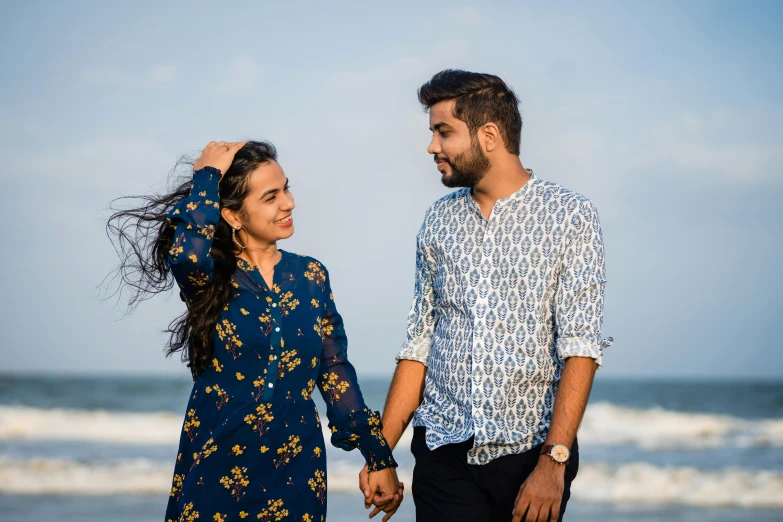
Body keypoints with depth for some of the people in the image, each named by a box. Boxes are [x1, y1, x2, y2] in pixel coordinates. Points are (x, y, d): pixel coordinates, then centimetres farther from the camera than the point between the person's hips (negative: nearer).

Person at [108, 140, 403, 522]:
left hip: (296, 469, 3)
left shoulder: (310, 276, 4)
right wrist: (208, 175, -16)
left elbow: (335, 374, 7)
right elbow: (187, 252, -31)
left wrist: (379, 457, 4)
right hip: (218, 468, -3)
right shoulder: (209, 279, -7)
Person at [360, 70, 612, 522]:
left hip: (532, 452, -3)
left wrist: (554, 462, -19)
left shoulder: (570, 217, -6)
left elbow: (580, 348, -12)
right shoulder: (439, 222, 8)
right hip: (443, 452, 3)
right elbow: (420, 343, 10)